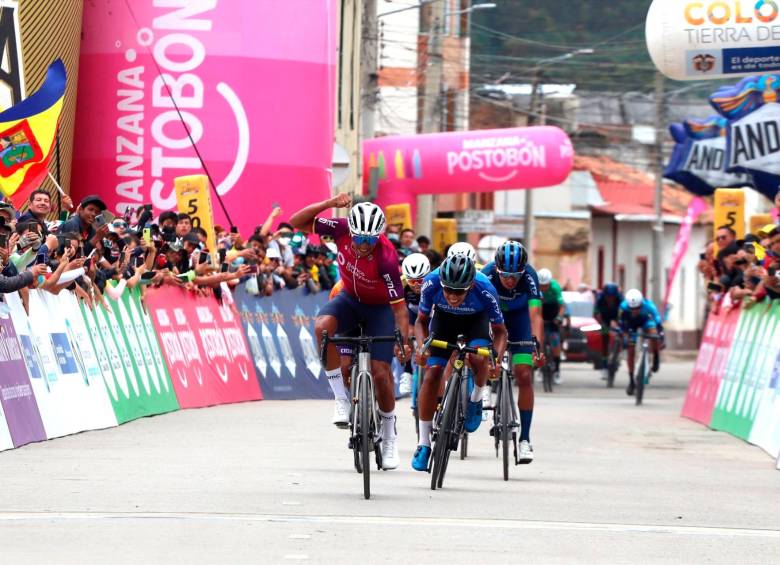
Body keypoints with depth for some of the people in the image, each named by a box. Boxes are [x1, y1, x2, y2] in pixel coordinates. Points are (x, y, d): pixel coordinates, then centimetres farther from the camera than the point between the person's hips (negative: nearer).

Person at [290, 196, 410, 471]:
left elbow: (398, 305, -29)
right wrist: (328, 203, -35)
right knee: (322, 327, -30)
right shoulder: (342, 229, -25)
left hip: (379, 308, -3)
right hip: (350, 298, 3)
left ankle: (389, 438, 15)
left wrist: (405, 340, -37)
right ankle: (341, 398, -17)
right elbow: (297, 222, -21)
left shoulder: (386, 256, -35)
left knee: (380, 373, -9)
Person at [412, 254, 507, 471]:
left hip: (476, 319, -2)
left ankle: (476, 400, 2)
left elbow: (499, 330, -21)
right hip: (444, 317, 2)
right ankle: (424, 443, -1)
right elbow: (422, 320, -15)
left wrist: (497, 358, -38)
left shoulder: (485, 290, -36)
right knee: (432, 374, -10)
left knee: (478, 358, -31)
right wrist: (421, 345, -35)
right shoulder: (432, 283, -33)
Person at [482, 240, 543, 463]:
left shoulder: (529, 277, -32)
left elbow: (535, 315, -40)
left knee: (524, 376, -10)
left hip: (519, 315, -1)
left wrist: (538, 347, -53)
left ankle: (524, 439, -7)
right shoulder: (487, 276, -33)